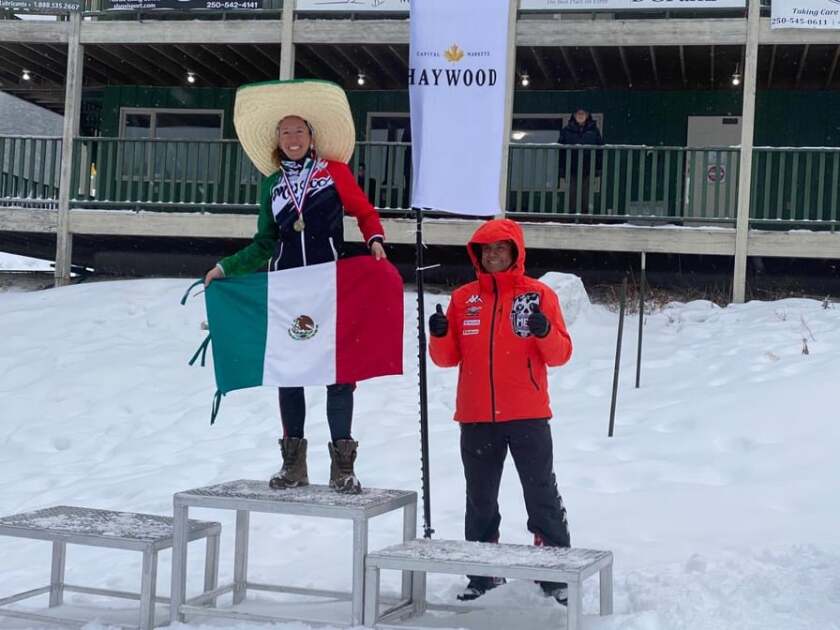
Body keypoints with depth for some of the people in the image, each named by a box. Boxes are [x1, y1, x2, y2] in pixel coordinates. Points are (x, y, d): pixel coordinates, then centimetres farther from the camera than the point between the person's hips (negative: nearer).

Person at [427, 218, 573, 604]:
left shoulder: (539, 295, 0)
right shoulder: (463, 298, 8)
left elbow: (560, 355, -3)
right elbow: (447, 358, 9)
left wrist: (545, 332, -22)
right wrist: (440, 335, -11)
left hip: (527, 416, -3)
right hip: (476, 418, 4)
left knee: (542, 496, 1)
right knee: (480, 500, 12)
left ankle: (556, 574, 8)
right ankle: (483, 574, 22)